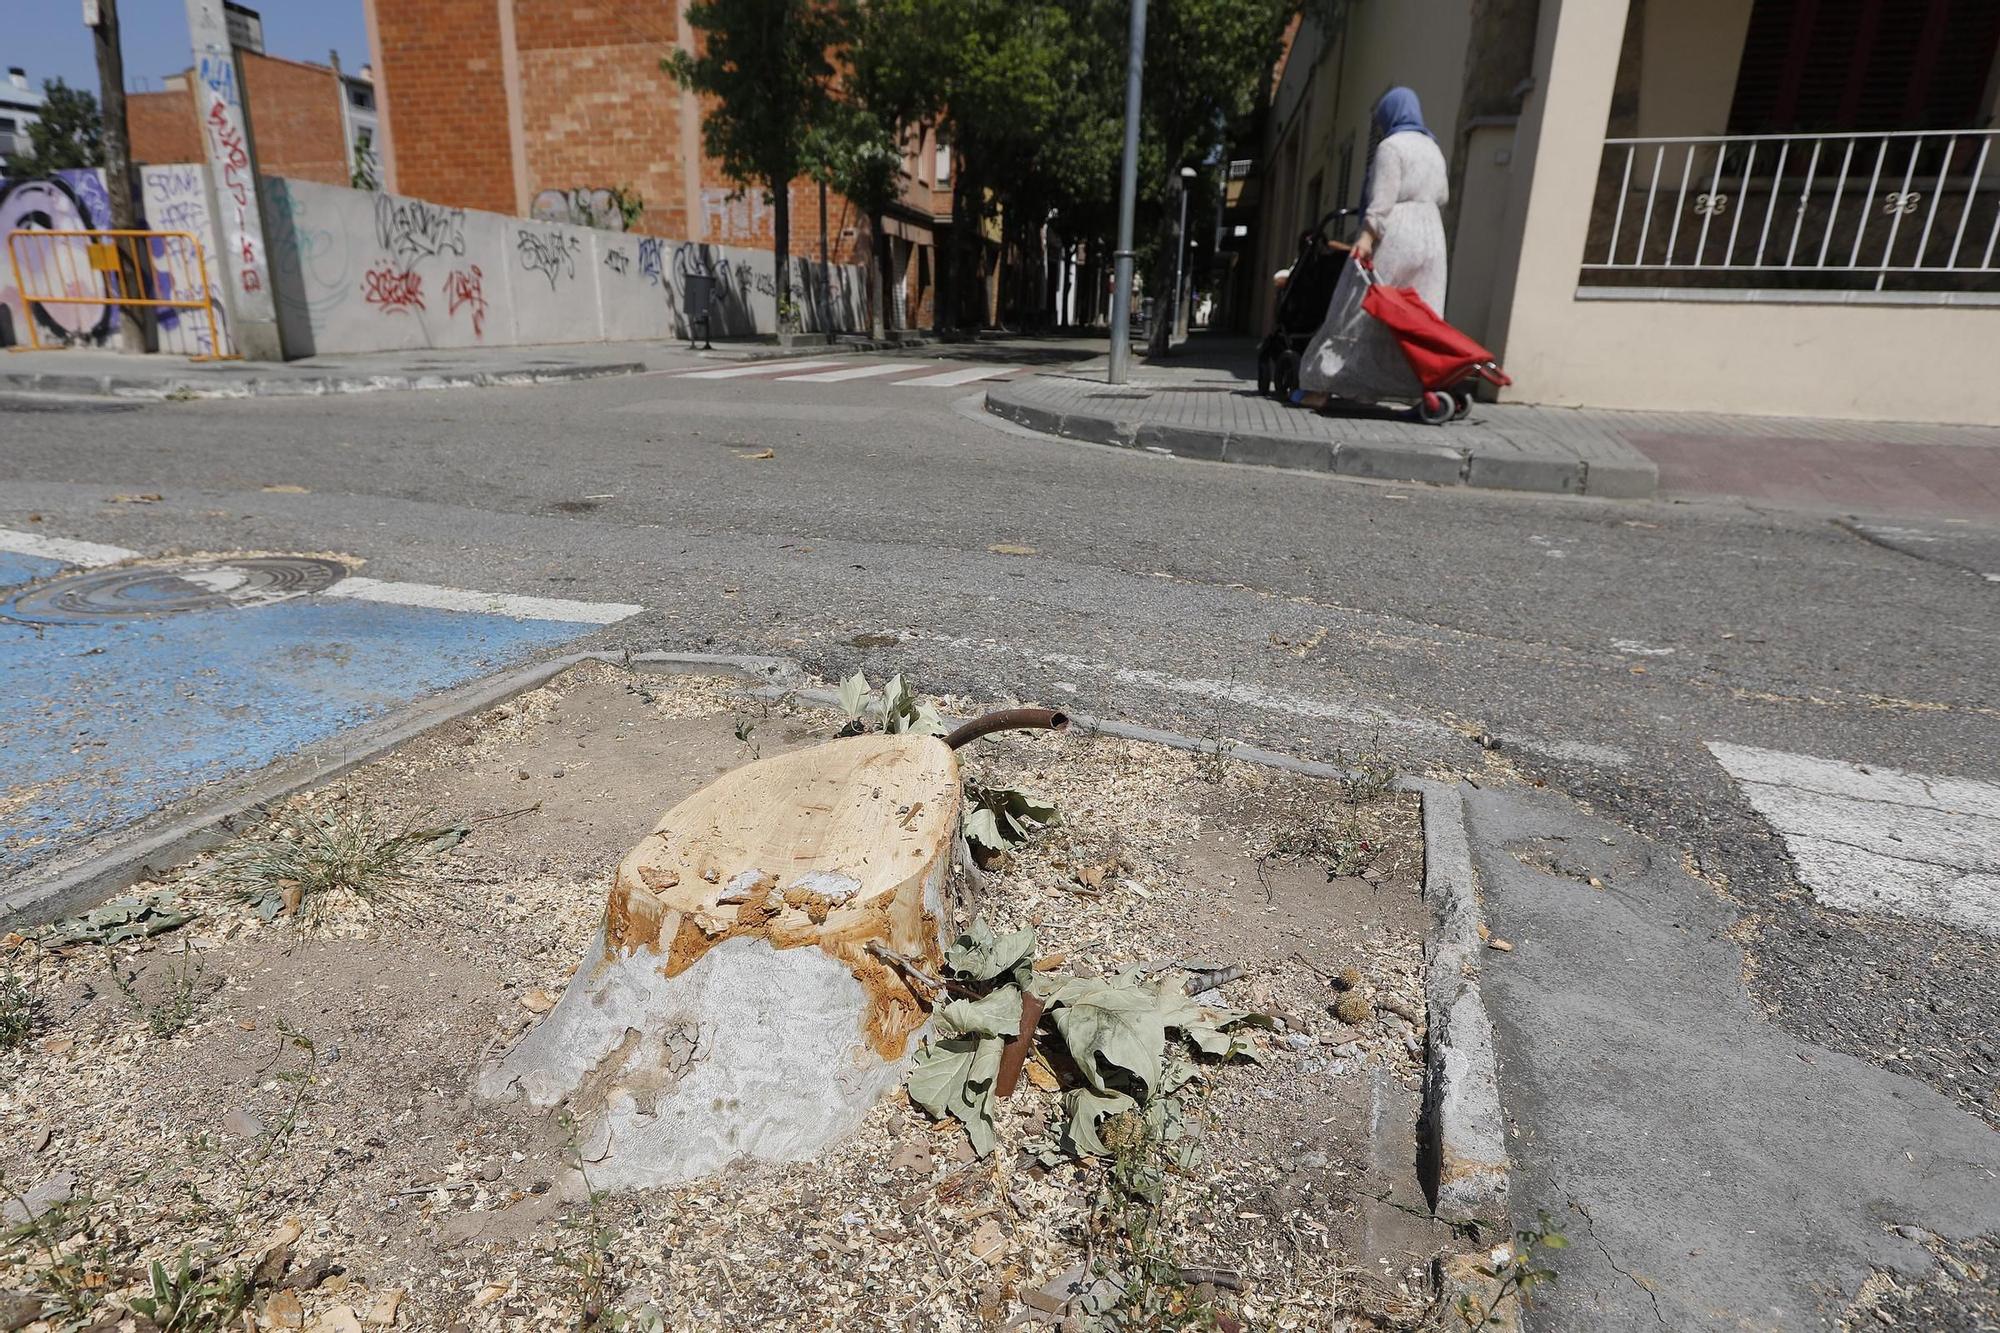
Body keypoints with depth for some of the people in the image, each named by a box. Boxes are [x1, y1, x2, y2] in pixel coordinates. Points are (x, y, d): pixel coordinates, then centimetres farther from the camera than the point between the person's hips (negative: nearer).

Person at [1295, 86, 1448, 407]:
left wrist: (1367, 233, -24)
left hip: (1393, 236, -7)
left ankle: (1322, 387, -6)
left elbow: (1382, 197, -16)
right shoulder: (1432, 148, 20)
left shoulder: (1390, 146, -4)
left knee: (1357, 314, -6)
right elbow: (1442, 195, 22)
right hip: (1430, 239, 7)